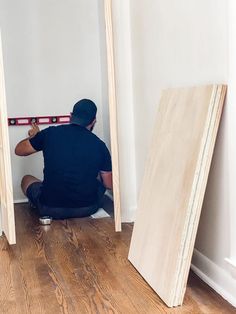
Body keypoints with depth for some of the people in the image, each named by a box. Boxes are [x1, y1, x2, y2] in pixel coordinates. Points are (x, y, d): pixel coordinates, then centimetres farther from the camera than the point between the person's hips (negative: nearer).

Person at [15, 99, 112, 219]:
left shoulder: (51, 133, -5)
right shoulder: (99, 145, -4)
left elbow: (19, 150, 10)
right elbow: (109, 184, 6)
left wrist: (34, 137, 30)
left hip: (50, 209, -1)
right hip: (87, 209, 1)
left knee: (27, 179, 27)